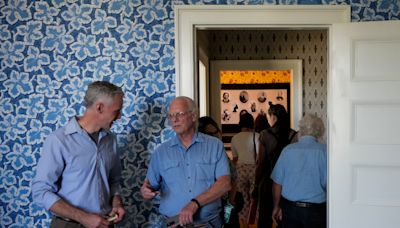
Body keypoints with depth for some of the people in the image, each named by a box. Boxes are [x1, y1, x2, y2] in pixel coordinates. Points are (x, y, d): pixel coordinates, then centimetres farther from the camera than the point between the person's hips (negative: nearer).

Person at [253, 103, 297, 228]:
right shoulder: (293, 135, -3)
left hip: (268, 181, -2)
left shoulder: (265, 134, -9)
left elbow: (261, 162, -7)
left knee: (265, 217, 9)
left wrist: (256, 185, 0)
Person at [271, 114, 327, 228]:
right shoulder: (324, 151, -10)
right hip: (315, 210, -2)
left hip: (290, 208, 2)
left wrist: (276, 207, 11)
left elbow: (277, 183, -1)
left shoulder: (288, 150, -4)